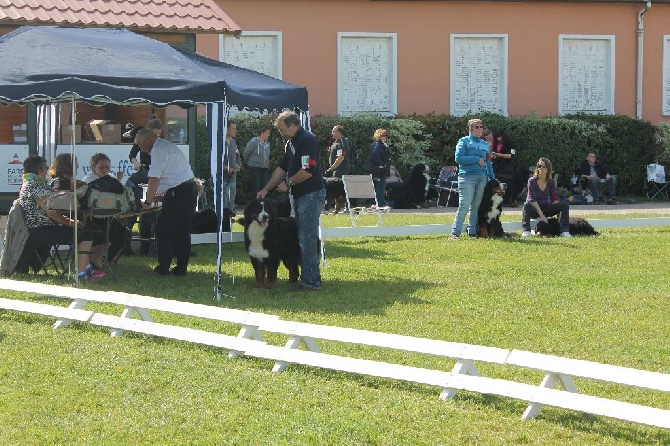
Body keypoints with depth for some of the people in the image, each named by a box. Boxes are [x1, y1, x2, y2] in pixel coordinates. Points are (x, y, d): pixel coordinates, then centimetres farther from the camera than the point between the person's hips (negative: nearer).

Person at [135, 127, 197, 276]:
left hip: (178, 193, -10)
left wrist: (148, 201, -6)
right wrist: (158, 194, 28)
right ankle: (181, 268, 14)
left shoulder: (158, 150, -12)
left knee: (164, 230, -1)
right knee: (183, 231, 12)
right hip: (190, 188, 10)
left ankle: (163, 267, 3)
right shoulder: (167, 146, 20)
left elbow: (154, 179, -15)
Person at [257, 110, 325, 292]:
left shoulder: (307, 140, -16)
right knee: (305, 238, 12)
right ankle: (311, 279, 18)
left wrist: (287, 183, -10)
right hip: (300, 195, 10)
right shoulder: (290, 143, 15)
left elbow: (307, 171, -23)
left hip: (311, 195, -10)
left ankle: (310, 282, -6)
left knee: (307, 239, -9)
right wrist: (266, 188, 13)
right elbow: (282, 168, 20)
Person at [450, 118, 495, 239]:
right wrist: (476, 159, -10)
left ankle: (472, 232, 10)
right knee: (464, 206, -12)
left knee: (476, 206, 5)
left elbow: (488, 163, 22)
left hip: (482, 178, 6)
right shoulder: (464, 141, 2)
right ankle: (455, 233, -11)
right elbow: (458, 158, -9)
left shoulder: (485, 144, 19)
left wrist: (492, 178, 14)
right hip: (467, 176, -6)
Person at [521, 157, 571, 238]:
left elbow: (554, 199, 2)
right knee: (527, 205, -37)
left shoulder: (550, 182, 1)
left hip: (546, 208, 4)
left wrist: (558, 212, -16)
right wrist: (541, 214, -28)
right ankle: (526, 231, -42)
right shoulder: (532, 181, -12)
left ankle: (564, 231, -22)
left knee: (565, 204, -14)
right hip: (534, 209, -4)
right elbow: (532, 199, -19)